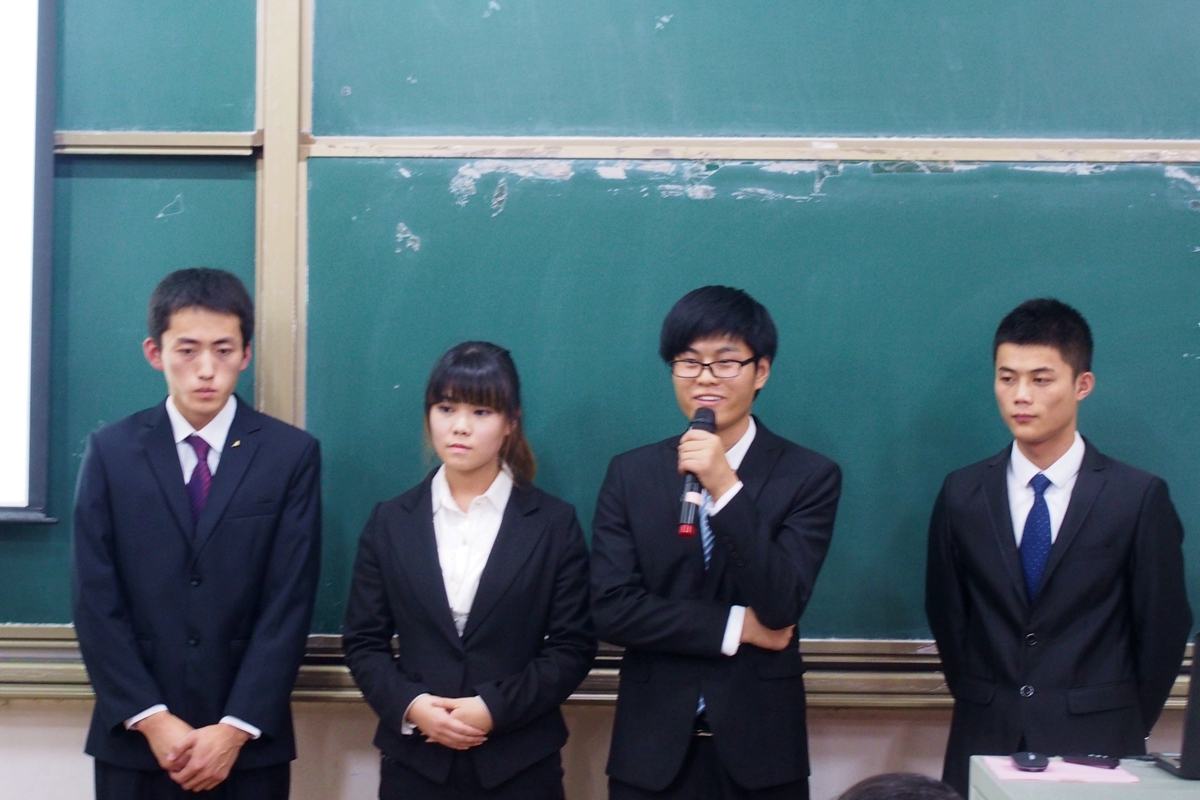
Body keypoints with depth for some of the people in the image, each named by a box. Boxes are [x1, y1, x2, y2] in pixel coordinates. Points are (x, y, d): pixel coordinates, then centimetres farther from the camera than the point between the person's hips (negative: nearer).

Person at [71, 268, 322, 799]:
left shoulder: (292, 454, 0)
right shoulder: (110, 451, 3)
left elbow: (289, 603, -5)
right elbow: (95, 602, -2)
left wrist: (236, 728, -12)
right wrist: (151, 719, -10)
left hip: (249, 745, -1)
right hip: (135, 742, 1)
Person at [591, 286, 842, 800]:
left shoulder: (810, 477, -3)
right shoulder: (630, 474, 2)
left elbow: (781, 609, -13)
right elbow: (611, 609, -6)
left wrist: (726, 488, -20)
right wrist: (733, 627, -10)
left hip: (759, 746, -1)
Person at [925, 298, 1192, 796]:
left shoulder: (1140, 497, -5)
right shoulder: (962, 494, 2)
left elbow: (1164, 628, 0)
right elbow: (946, 616, 9)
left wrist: (1124, 729, 4)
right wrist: (980, 708, 7)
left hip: (1096, 742, -2)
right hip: (985, 742, 2)